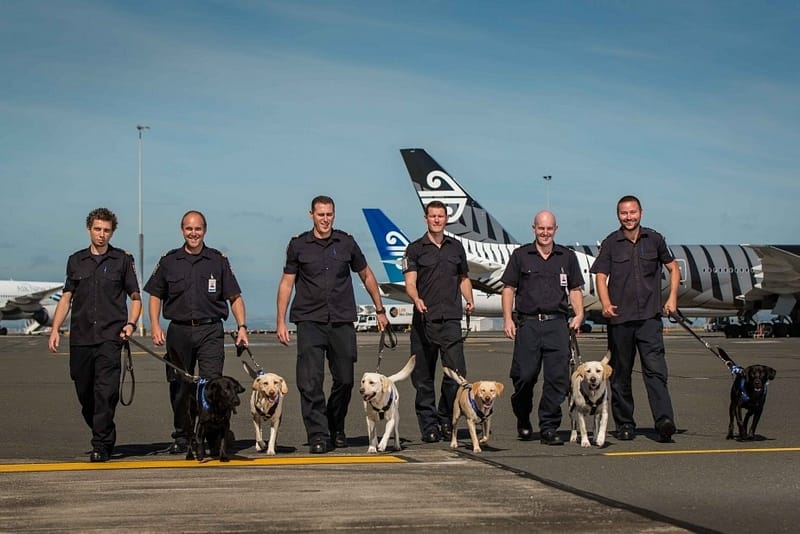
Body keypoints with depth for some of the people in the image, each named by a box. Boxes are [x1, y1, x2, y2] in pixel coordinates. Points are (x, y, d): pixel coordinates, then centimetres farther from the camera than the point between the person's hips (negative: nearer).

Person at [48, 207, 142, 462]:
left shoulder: (122, 260, 6)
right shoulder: (76, 261, 13)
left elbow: (135, 297, 9)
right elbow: (66, 298, 15)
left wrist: (130, 324, -7)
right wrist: (55, 329, 5)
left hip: (110, 336, -3)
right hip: (80, 336, 3)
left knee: (106, 392, -13)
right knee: (85, 393, 8)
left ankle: (101, 446, -9)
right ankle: (105, 438, 25)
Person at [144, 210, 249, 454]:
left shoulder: (218, 261, 6)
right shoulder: (168, 262, 8)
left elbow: (235, 297, 7)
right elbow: (155, 296, 12)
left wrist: (242, 327, -4)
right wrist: (155, 326, -1)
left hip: (210, 332, -2)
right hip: (179, 331, 2)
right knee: (180, 387, 8)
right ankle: (182, 436, 21)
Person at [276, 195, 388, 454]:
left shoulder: (346, 243, 7)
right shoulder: (298, 245, 4)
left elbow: (366, 276, 18)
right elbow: (287, 283, 6)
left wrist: (380, 310, 19)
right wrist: (281, 321, 0)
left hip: (342, 322, 2)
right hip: (309, 322, -2)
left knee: (345, 380, 6)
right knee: (310, 382, -9)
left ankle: (337, 428, 26)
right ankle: (317, 435, -4)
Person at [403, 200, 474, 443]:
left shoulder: (456, 247, 15)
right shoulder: (415, 249, 4)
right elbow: (410, 283, -6)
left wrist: (469, 300, 9)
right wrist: (416, 299, -27)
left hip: (451, 320, 2)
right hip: (424, 320, -2)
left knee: (456, 372, -8)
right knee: (424, 377, 2)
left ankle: (445, 420, 8)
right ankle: (429, 425, 11)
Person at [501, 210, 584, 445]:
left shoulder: (567, 257, 13)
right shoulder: (521, 255, 8)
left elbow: (575, 289, 17)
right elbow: (509, 288, 8)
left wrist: (579, 314, 1)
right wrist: (507, 318, -2)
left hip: (557, 323, 1)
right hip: (528, 323, -1)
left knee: (557, 377, -5)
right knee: (524, 375, -4)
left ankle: (549, 428, 2)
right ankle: (523, 420, 20)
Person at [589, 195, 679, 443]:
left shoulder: (654, 239, 9)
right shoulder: (610, 243, 5)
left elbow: (673, 268, 20)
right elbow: (601, 277, 0)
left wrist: (672, 298, 8)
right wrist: (606, 304, -18)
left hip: (650, 317, 0)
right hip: (619, 318, 0)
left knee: (655, 369, -12)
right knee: (620, 374, 6)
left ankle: (664, 420, -20)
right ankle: (624, 424, 15)